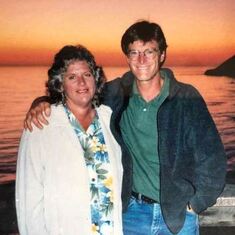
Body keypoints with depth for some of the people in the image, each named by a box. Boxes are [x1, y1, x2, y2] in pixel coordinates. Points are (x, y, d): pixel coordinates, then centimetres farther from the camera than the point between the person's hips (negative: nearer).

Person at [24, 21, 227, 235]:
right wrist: (43, 104, -12)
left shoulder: (186, 98, -12)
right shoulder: (115, 94, -6)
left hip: (179, 214, -1)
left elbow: (212, 158, -6)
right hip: (132, 211, 1)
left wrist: (195, 204, -5)